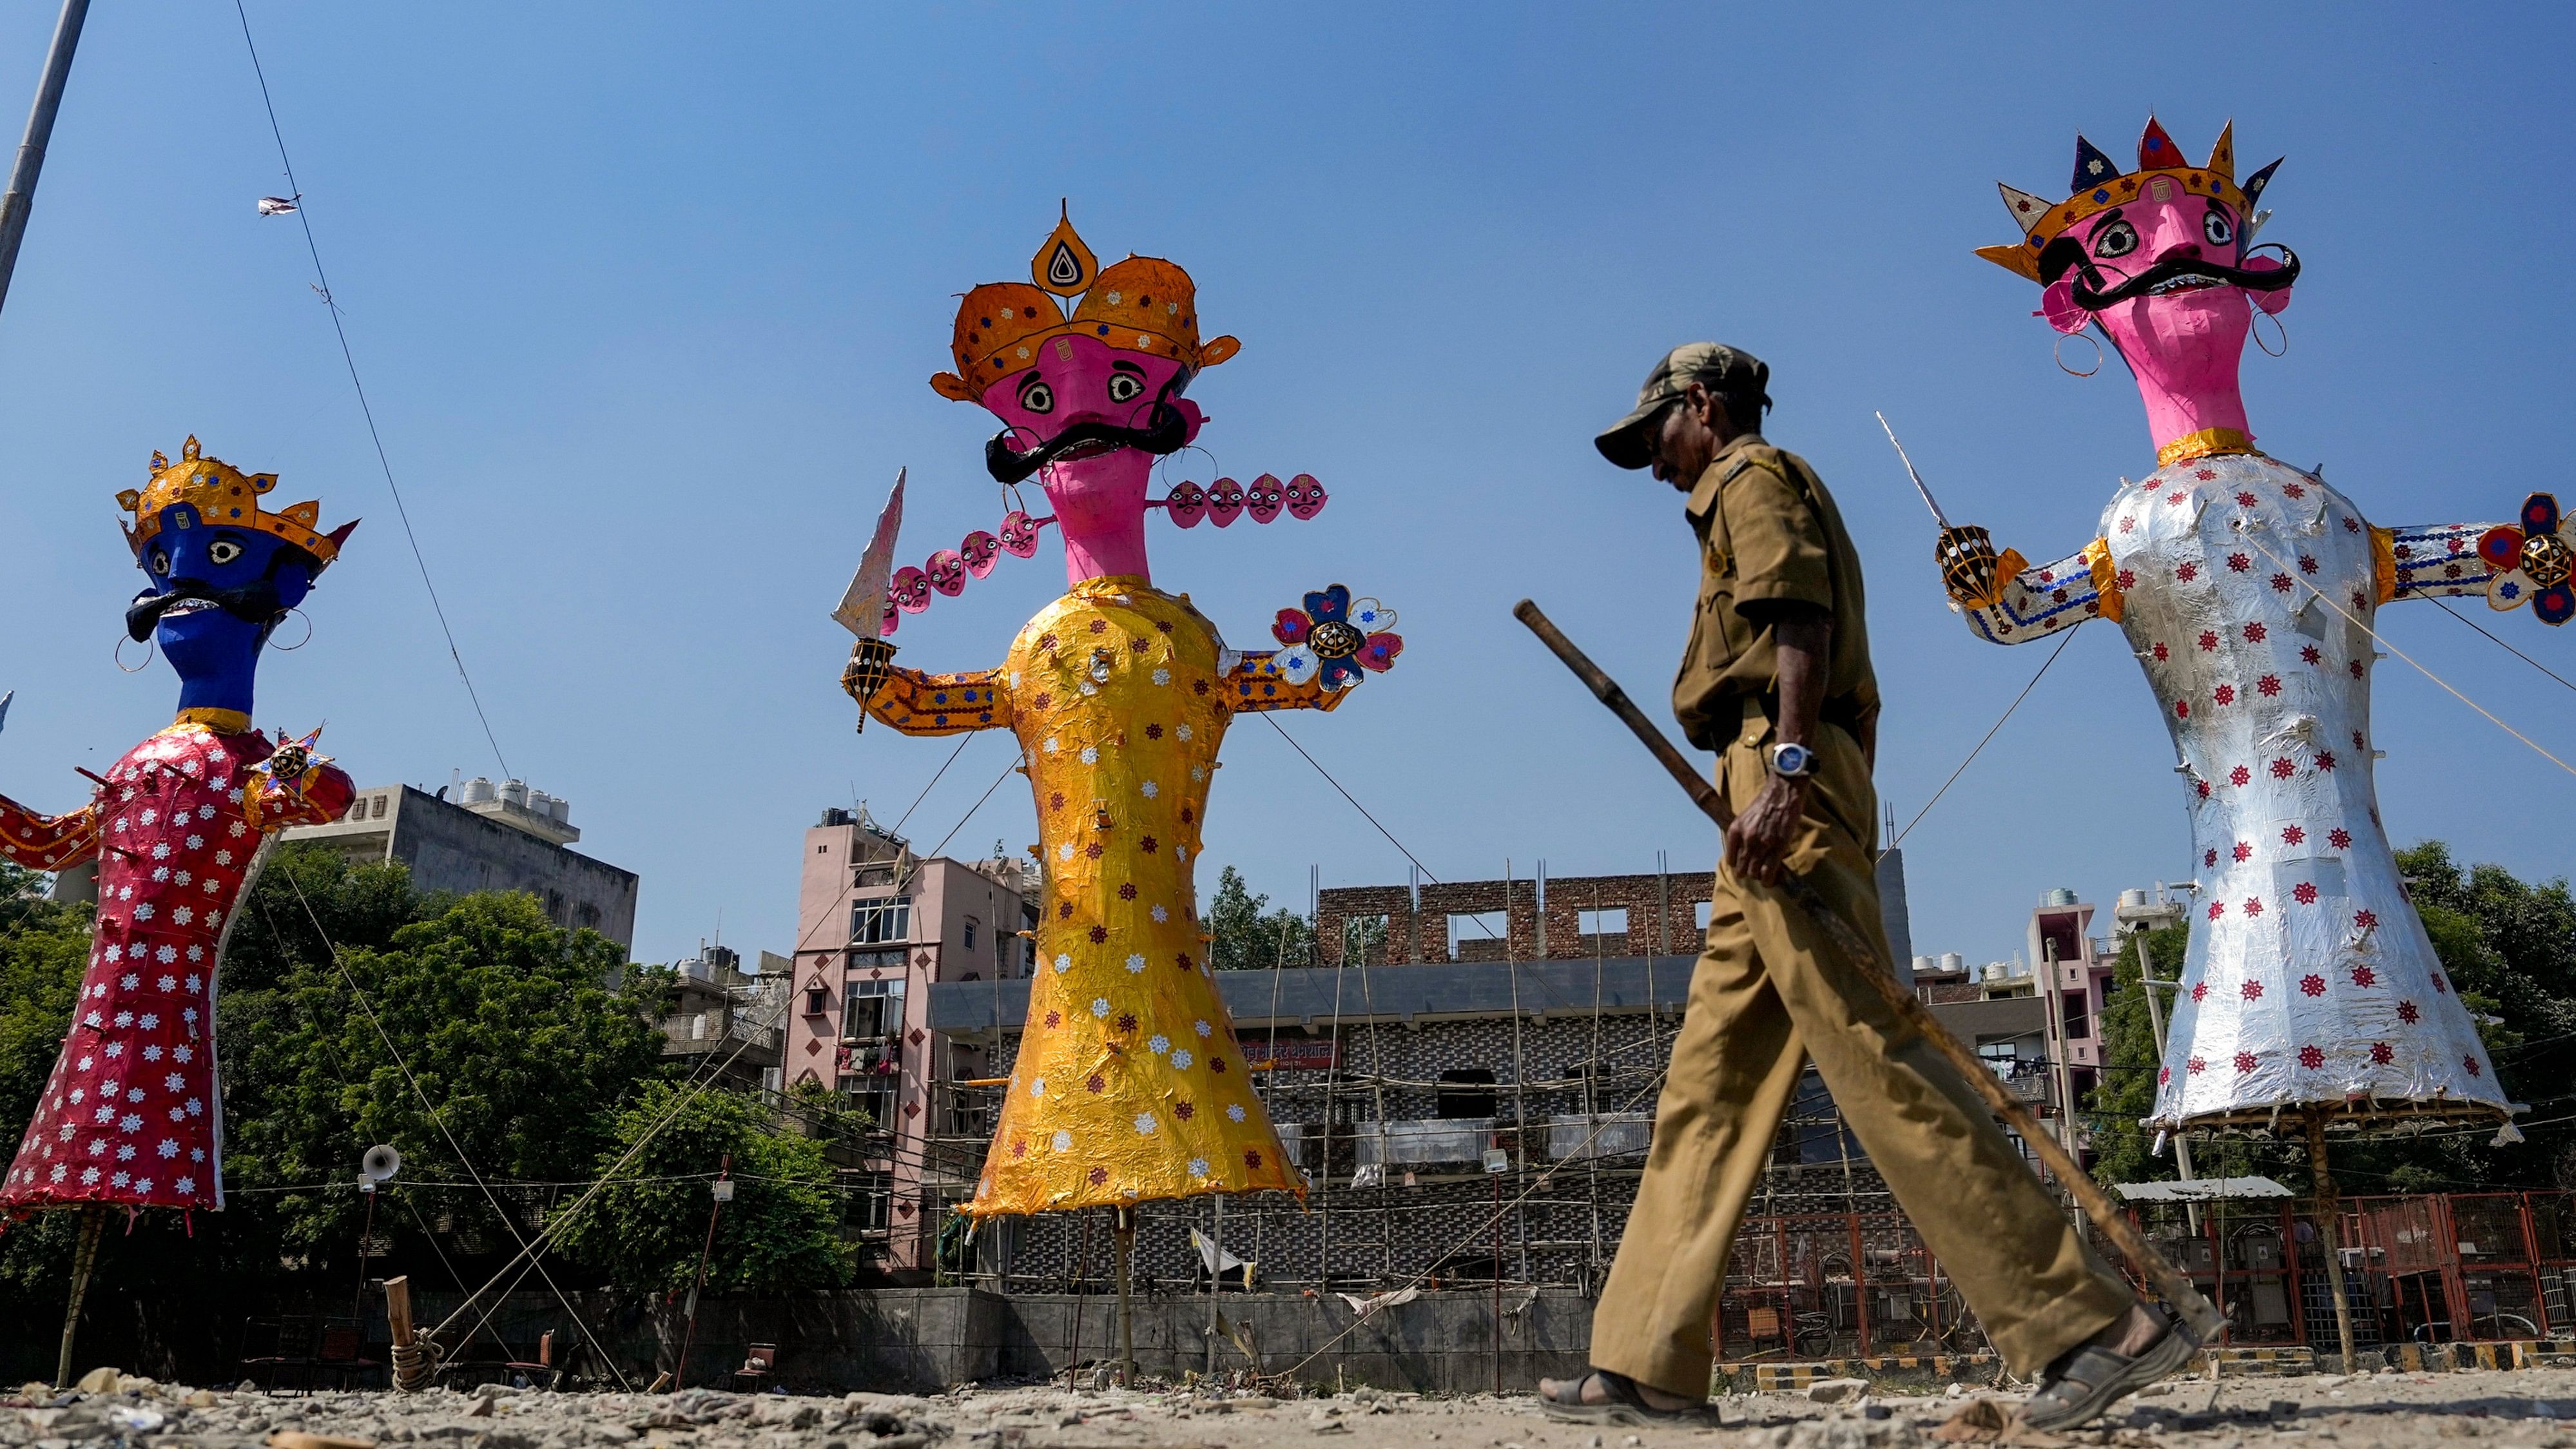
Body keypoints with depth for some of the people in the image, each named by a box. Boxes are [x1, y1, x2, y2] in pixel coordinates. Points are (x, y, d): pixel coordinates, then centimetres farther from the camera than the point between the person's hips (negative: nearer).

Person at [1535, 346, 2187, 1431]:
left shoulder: (1751, 476, 4)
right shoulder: (1782, 495, 31)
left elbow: (1800, 621, -14)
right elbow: (1855, 689, 25)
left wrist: (1783, 771, -25)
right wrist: (1844, 829, 21)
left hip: (1784, 779, -10)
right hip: (1819, 785, 10)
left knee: (1869, 1054, -15)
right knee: (1709, 1087, 5)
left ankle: (2092, 1322, -13)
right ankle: (1650, 1363, 6)